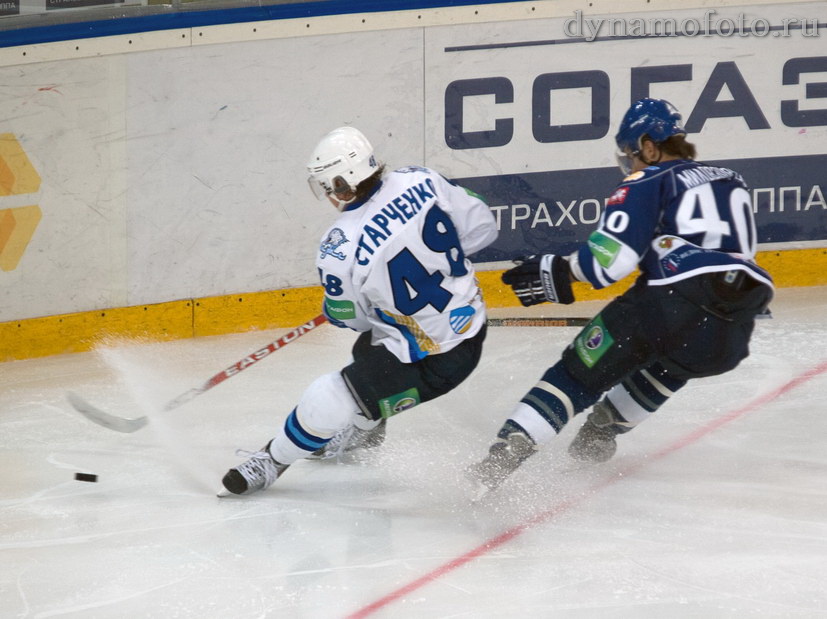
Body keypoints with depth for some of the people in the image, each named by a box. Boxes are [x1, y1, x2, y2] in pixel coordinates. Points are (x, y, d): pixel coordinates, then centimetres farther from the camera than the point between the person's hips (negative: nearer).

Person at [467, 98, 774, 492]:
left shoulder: (650, 183, 10)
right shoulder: (731, 183, 29)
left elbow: (609, 257, -3)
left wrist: (557, 273, 12)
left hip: (675, 301, -6)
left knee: (579, 373, 2)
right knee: (667, 364, 38)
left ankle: (505, 453, -11)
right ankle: (600, 433, 40)